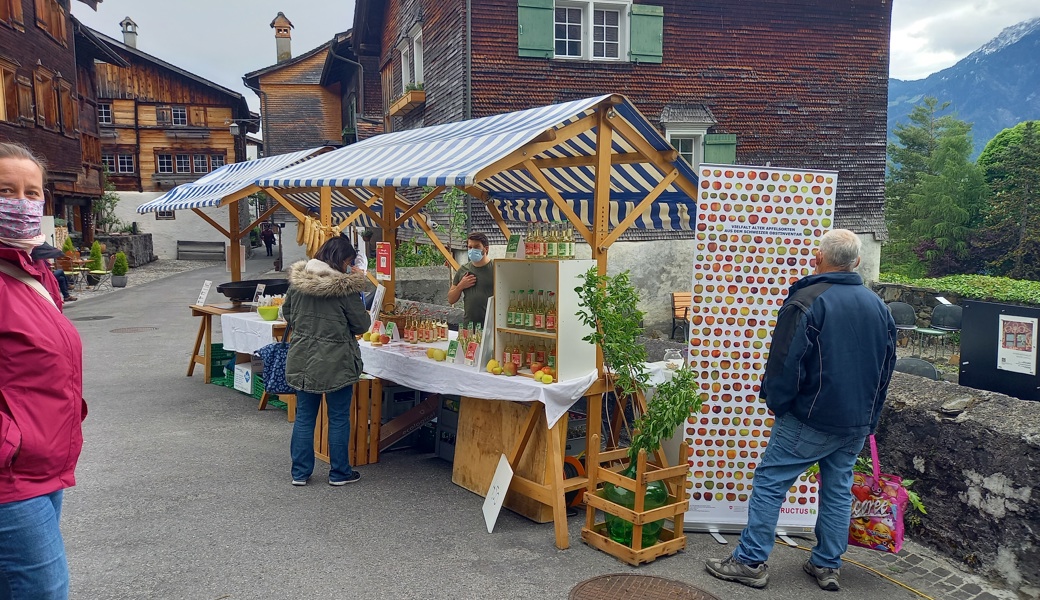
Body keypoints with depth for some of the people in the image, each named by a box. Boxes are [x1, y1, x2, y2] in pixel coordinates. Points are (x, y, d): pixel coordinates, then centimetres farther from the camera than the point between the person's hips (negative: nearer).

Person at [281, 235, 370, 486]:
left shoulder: (296, 281, 0)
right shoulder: (345, 287, -16)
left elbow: (287, 314, 13)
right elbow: (362, 324, -8)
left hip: (302, 360, 5)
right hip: (336, 362, -4)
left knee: (304, 416, 14)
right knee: (339, 418, 9)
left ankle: (300, 472, 21)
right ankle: (339, 473, 19)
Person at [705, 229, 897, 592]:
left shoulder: (806, 302, -16)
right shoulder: (878, 306, 7)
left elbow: (784, 364, -18)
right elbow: (887, 367, 16)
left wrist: (776, 404, -1)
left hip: (810, 419, -7)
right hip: (858, 423, 7)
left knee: (770, 483, 1)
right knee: (839, 490, 16)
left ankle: (750, 562, 5)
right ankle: (827, 565, 25)